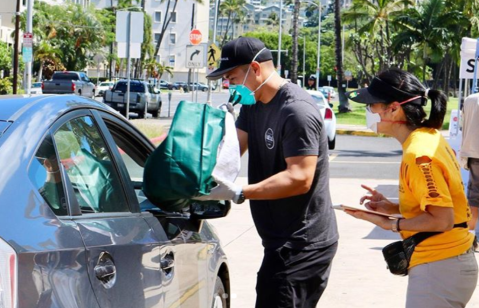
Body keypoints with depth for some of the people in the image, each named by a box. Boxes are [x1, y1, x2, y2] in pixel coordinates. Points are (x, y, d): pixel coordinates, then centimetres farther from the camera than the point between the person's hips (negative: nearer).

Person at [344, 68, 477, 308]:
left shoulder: (419, 155, -22)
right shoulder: (429, 137, 7)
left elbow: (442, 219, -23)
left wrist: (389, 223, -14)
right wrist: (394, 207, 7)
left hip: (439, 270, -10)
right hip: (453, 261, 10)